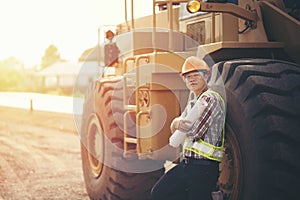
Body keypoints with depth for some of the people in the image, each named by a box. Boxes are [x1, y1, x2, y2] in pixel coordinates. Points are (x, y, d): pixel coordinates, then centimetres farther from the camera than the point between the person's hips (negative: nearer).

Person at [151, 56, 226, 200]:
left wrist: (177, 123, 1)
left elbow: (195, 131, -19)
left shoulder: (211, 99, -13)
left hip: (204, 167, -9)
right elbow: (175, 128, 12)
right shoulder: (193, 104, 17)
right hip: (187, 163, 10)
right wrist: (177, 122, -14)